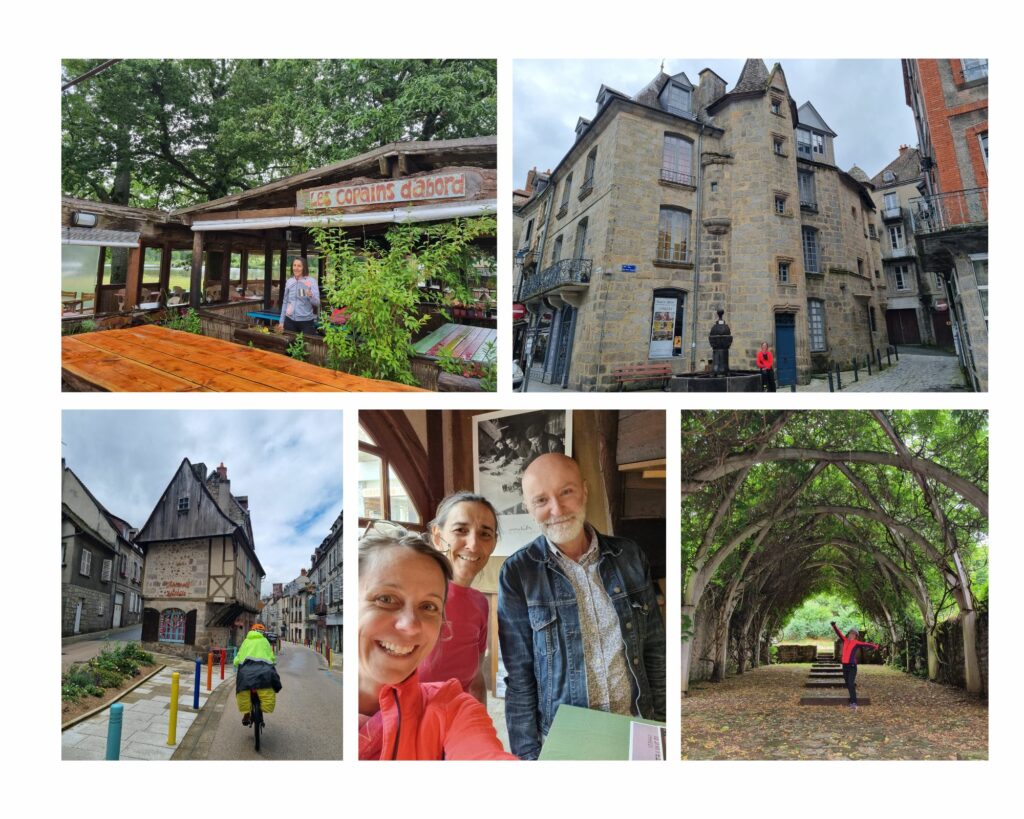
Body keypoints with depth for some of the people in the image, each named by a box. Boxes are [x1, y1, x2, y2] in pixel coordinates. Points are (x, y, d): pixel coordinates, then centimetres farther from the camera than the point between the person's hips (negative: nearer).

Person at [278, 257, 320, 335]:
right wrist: (282, 321, 14)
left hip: (306, 321, -4)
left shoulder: (311, 281, -5)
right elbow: (285, 302, 16)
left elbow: (317, 303, -14)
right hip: (290, 320, 4)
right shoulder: (289, 282, 8)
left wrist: (310, 295, -35)